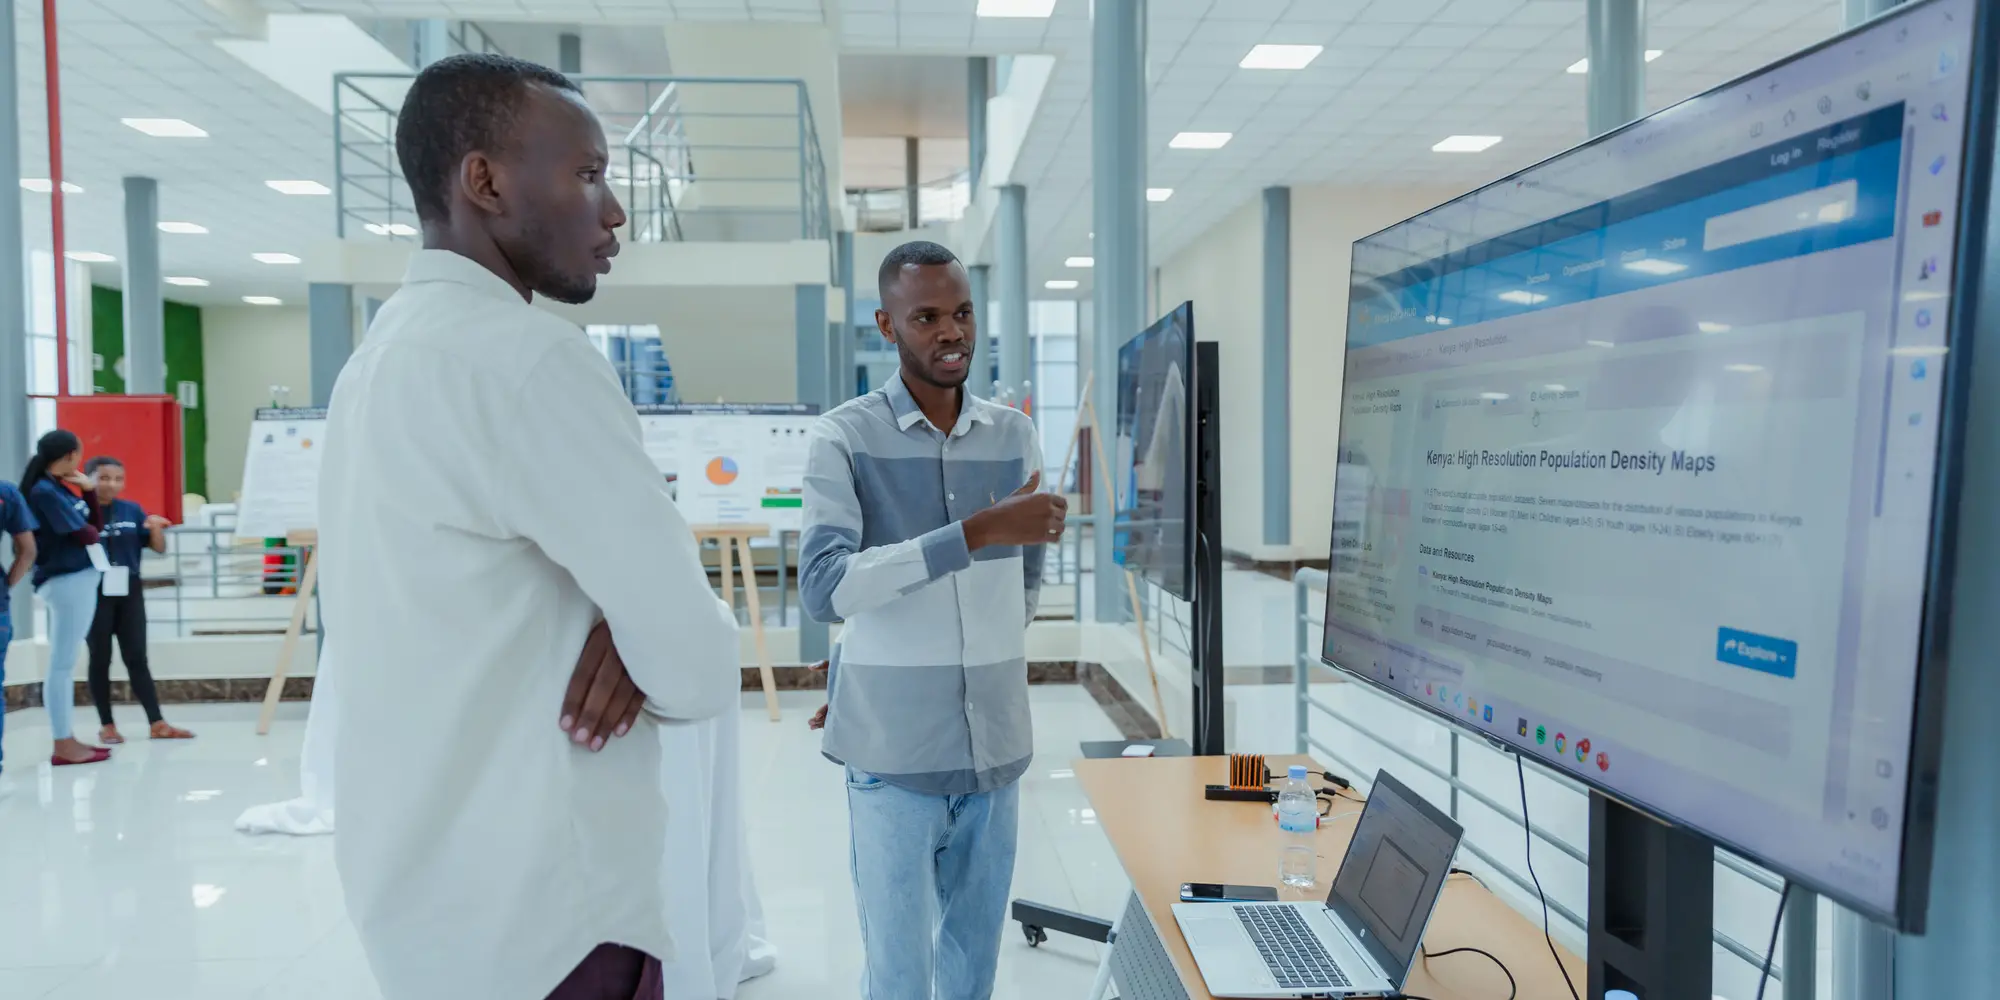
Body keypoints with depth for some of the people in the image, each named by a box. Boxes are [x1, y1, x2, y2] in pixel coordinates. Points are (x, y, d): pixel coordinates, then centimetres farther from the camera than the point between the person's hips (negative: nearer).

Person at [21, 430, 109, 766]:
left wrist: (89, 491, 5)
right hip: (66, 580, -9)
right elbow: (85, 535, -14)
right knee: (62, 664, -5)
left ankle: (67, 738, 19)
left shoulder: (64, 486, 12)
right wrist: (89, 531, 8)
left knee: (66, 663, 13)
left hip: (81, 578, 9)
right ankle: (63, 746, -1)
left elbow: (96, 525, 16)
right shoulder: (44, 491, -13)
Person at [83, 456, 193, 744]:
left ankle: (158, 724, 5)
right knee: (100, 659, 7)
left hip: (129, 593, 3)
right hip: (94, 594, -3)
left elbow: (159, 548, 6)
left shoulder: (132, 510, 3)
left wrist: (155, 528, -13)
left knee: (137, 658, 6)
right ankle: (107, 725, 17)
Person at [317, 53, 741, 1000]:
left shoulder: (384, 355, 10)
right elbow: (697, 666, -21)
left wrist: (619, 628, -7)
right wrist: (645, 645, 1)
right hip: (535, 917, -9)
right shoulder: (525, 353, -21)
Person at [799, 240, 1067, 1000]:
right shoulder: (844, 439, -7)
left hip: (996, 747, 4)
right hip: (894, 755, -4)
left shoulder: (1014, 435, 7)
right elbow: (823, 588, -21)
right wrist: (975, 533, -24)